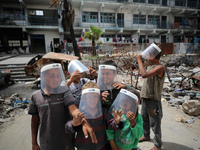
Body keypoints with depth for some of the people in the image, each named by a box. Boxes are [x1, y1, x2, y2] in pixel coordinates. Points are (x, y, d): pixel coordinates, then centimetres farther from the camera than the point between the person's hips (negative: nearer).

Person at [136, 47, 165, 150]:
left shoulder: (160, 68, -19)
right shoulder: (149, 66, 9)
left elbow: (144, 75, -34)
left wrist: (139, 60, -25)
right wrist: (142, 95, 18)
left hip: (153, 100, -9)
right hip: (145, 98, 9)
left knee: (155, 124, 7)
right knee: (144, 119, 24)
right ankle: (146, 136, 47)